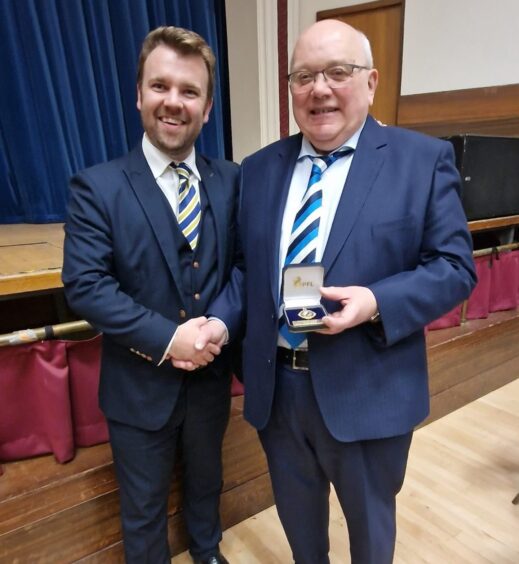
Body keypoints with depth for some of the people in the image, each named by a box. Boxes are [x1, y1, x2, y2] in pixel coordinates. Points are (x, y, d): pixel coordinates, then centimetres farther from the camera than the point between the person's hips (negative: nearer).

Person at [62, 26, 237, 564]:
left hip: (211, 375, 4)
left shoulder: (230, 181, -2)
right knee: (143, 509, 21)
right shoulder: (97, 187, -12)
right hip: (140, 385, -3)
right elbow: (84, 285, -18)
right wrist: (167, 339, -23)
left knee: (205, 482, 30)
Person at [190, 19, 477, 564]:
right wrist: (221, 319, -10)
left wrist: (376, 302, -24)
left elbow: (455, 265, -8)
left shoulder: (424, 159, -6)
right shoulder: (259, 168, 5)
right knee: (296, 512, 28)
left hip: (367, 390, -3)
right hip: (275, 386, 4)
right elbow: (247, 267, 7)